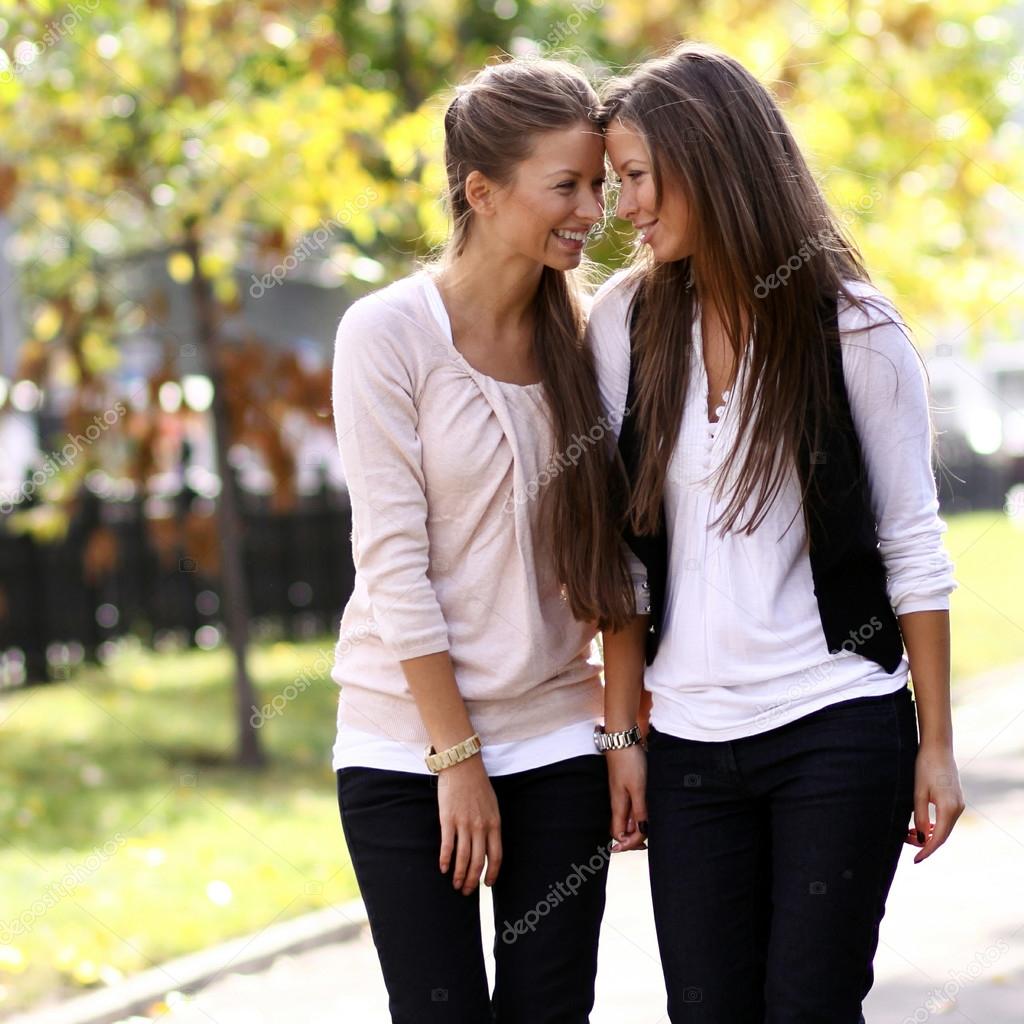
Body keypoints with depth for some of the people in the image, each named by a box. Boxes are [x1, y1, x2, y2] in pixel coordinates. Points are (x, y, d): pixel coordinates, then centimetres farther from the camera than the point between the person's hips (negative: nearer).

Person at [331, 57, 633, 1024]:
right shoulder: (387, 333, -9)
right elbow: (392, 561, -11)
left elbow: (605, 546, 9)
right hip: (408, 746, -4)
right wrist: (456, 756, -12)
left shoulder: (579, 335, 5)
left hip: (556, 737, 4)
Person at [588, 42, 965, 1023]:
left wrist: (936, 745, -1)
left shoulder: (851, 329, -4)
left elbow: (912, 545, 0)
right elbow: (621, 548, 7)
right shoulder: (625, 322, 4)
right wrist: (623, 729, 3)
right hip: (691, 742, 3)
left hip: (839, 729, -3)